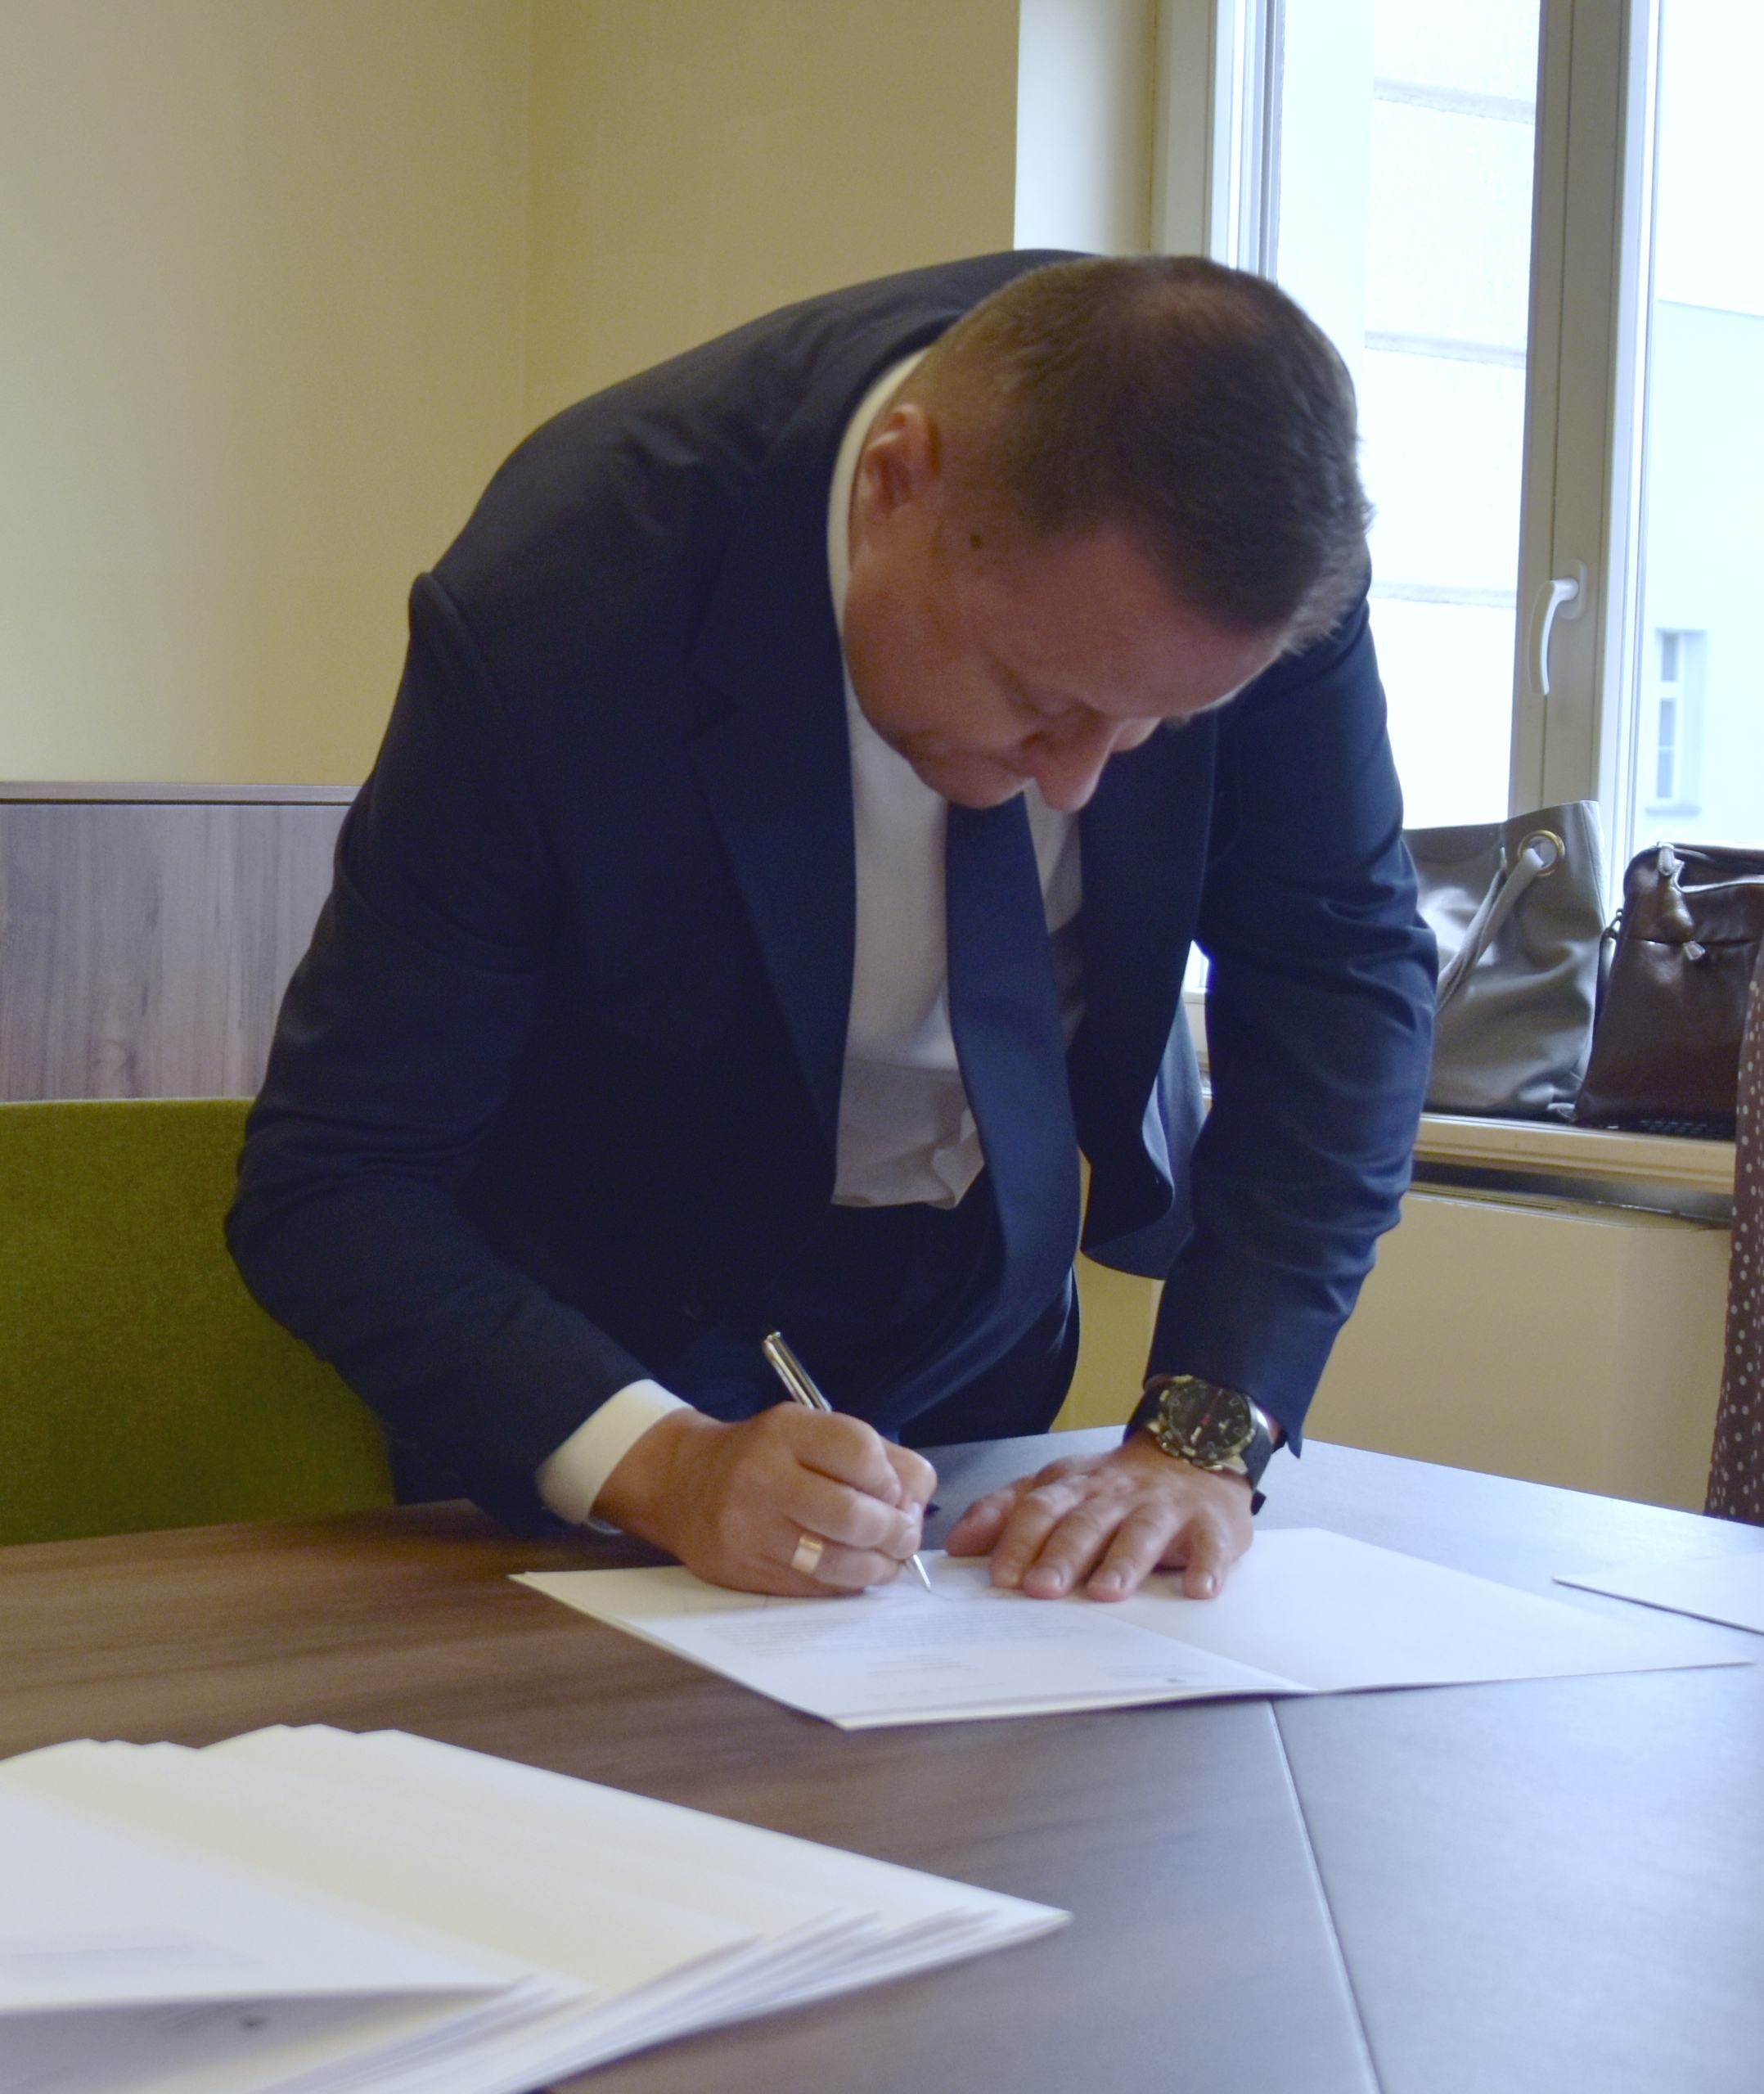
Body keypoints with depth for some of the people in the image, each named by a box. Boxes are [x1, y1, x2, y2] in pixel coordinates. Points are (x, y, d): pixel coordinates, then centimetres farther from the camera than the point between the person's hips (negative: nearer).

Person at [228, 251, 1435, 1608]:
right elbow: (327, 1184, -30)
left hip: (991, 1268, 4)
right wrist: (662, 1467, -44)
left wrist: (1205, 1435, -29)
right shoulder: (562, 598, -36)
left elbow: (1341, 966, -18)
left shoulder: (1243, 516, -28)